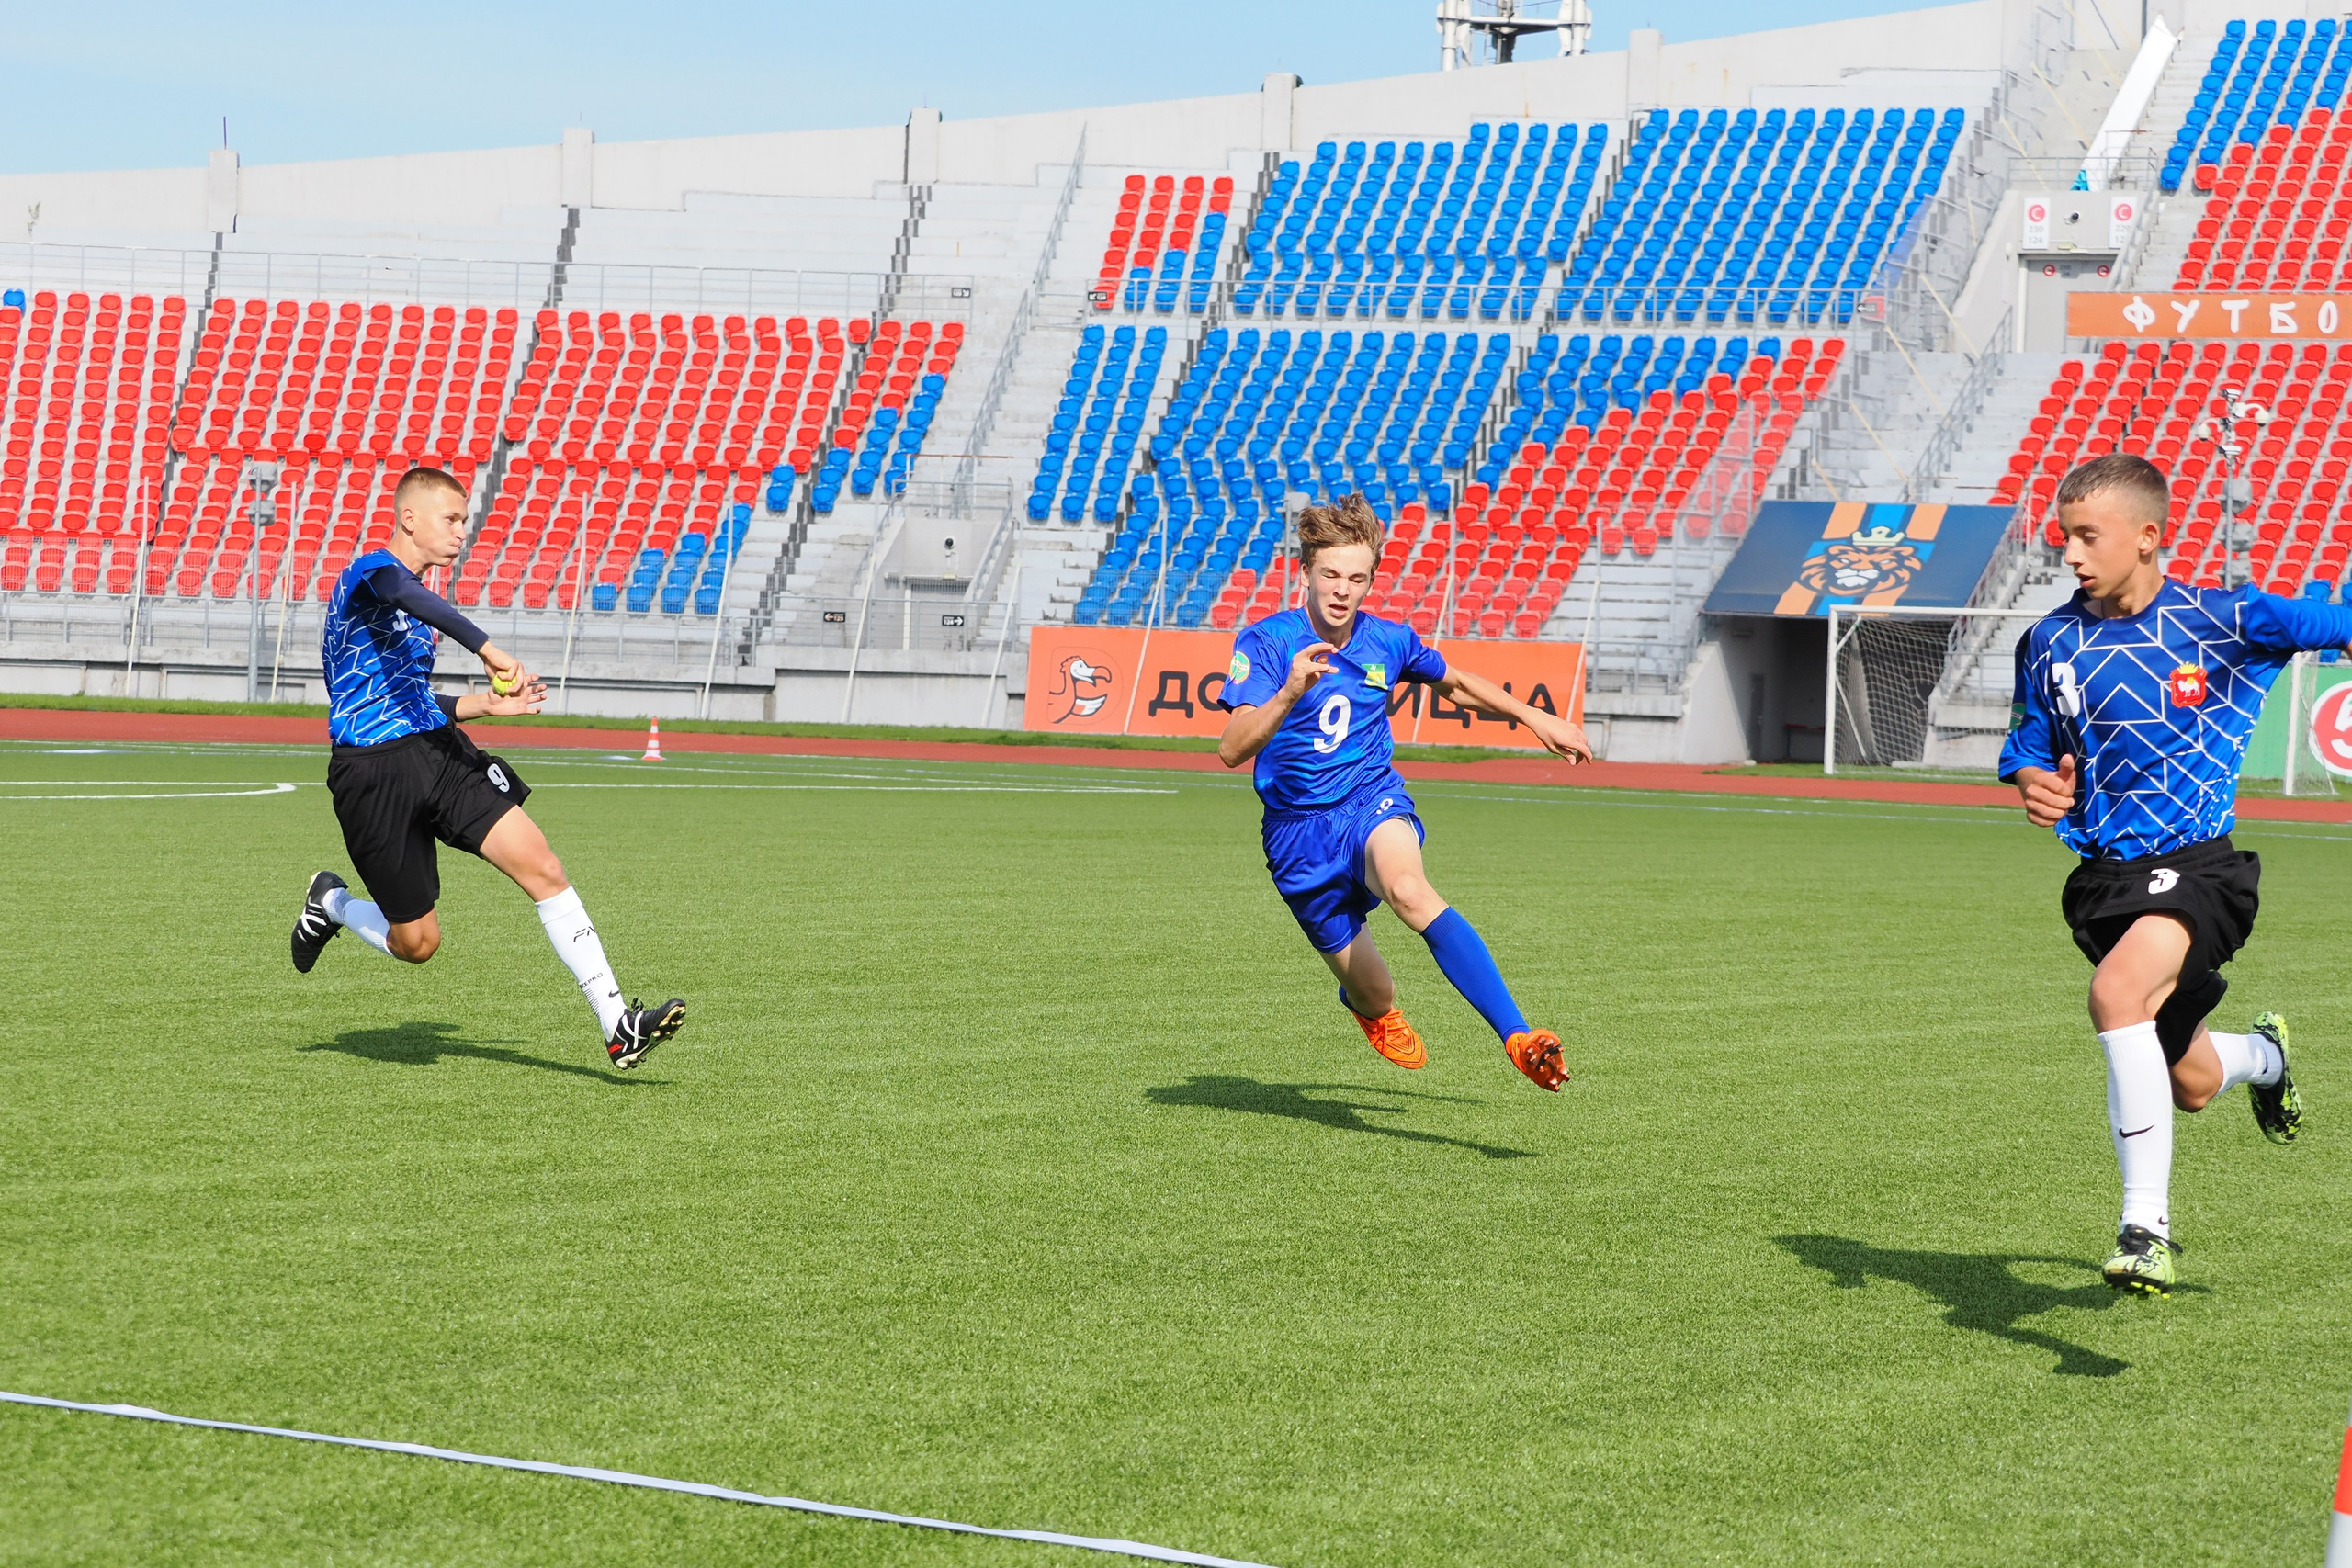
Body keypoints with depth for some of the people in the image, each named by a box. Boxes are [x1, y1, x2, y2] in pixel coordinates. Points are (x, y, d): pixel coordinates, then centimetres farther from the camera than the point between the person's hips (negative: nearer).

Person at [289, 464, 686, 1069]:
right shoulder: (370, 569, -9)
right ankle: (332, 903, 33)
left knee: (543, 868, -10)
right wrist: (488, 650, -42)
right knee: (417, 942, 0)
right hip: (374, 772, -8)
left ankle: (617, 1025, -12)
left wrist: (486, 703, 21)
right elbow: (406, 594, -35)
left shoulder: (416, 610, 21)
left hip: (438, 750, 8)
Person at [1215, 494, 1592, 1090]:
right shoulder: (1266, 642, -11)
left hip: (1374, 802, 0)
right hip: (1299, 831, 0)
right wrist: (1291, 692, -39)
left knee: (1407, 890, -37)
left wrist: (1535, 717, 25)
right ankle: (1372, 1009, 47)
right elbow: (1231, 750, -23)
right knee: (1374, 1000, 4)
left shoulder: (1389, 641, 1)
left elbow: (1455, 683, 24)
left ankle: (1518, 1037, -48)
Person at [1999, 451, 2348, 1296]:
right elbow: (2026, 751, 12)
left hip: (2196, 863, -5)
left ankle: (2147, 1225, -28)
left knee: (2117, 992, -34)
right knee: (2191, 1082, 16)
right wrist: (2036, 785, -8)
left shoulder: (2223, 621, -8)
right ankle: (2265, 1054, 55)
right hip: (2105, 876, 5)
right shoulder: (2051, 643, 2)